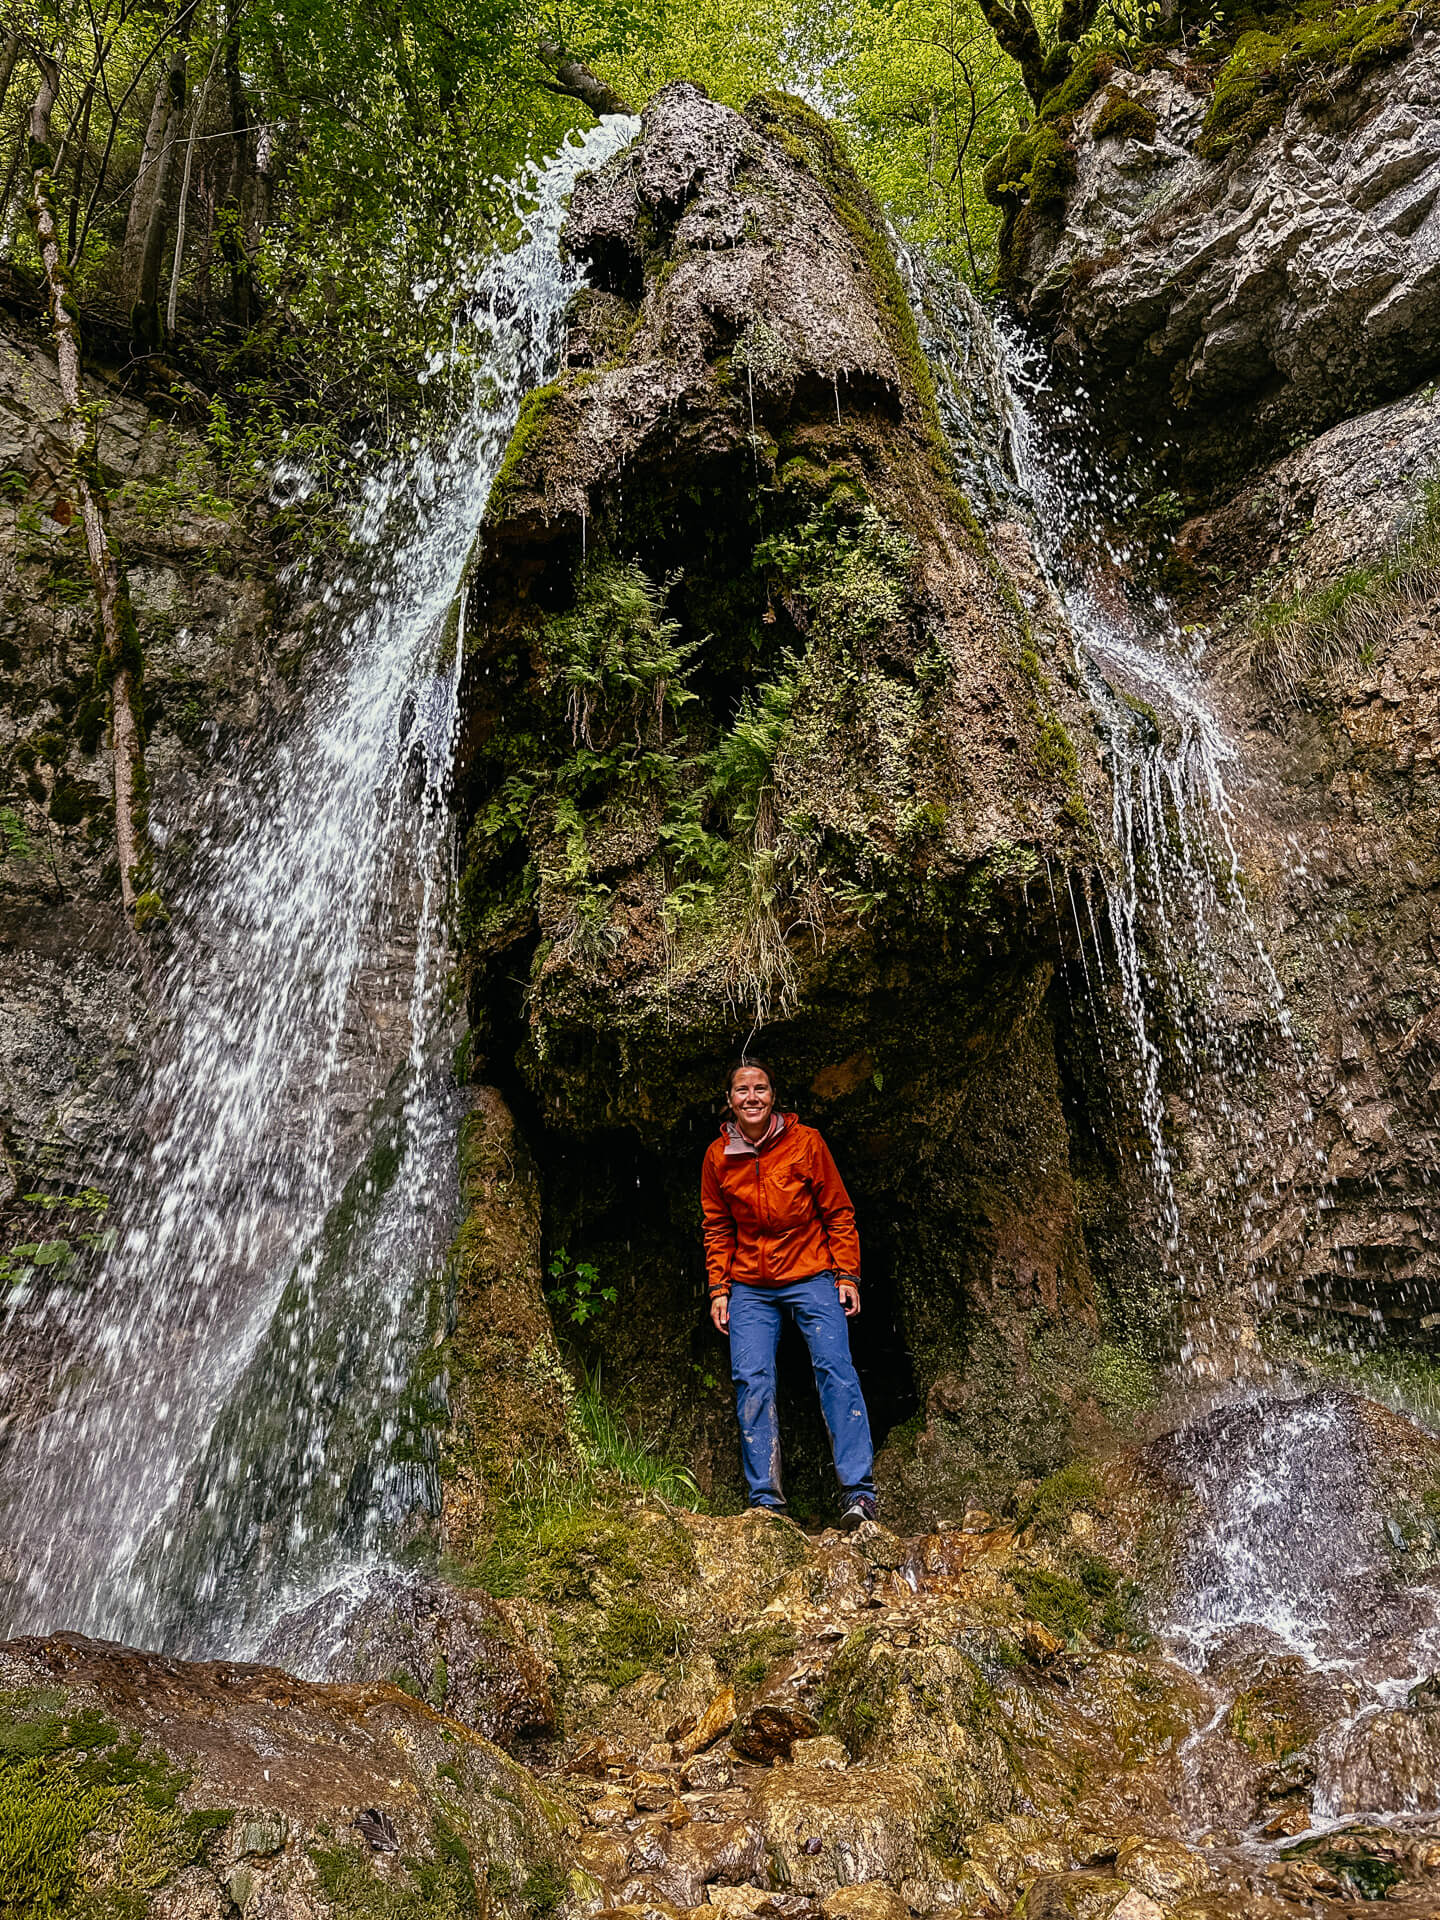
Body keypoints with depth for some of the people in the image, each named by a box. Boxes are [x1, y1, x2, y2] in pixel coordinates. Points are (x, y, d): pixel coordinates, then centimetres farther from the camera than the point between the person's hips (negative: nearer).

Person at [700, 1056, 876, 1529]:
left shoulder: (805, 1142, -7)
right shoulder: (717, 1156, 1)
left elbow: (838, 1213, 0)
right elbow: (717, 1230, 11)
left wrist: (848, 1276, -4)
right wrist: (719, 1289, 6)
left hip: (812, 1277, -2)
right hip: (750, 1287, 2)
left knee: (834, 1367, -15)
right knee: (752, 1379, -7)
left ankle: (858, 1492, -10)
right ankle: (766, 1500, 2)